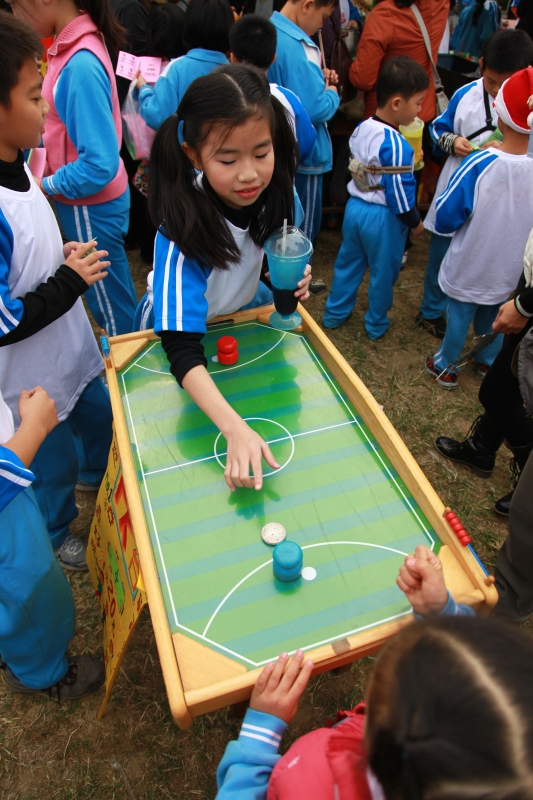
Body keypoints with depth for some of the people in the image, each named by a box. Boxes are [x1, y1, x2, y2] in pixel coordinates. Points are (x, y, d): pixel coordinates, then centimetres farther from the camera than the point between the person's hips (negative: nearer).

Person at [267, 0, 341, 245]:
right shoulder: (298, 46, -24)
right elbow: (316, 109, -27)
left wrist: (319, 79, 6)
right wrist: (332, 91, -6)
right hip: (302, 152, -9)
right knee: (302, 232, 5)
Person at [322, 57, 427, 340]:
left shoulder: (361, 129, -1)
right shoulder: (396, 146, -24)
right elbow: (399, 194, -21)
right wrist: (415, 223, -6)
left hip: (355, 207, 7)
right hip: (383, 218, -7)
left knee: (347, 263, 20)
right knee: (383, 273, 11)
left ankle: (334, 314, 34)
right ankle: (376, 325, 28)